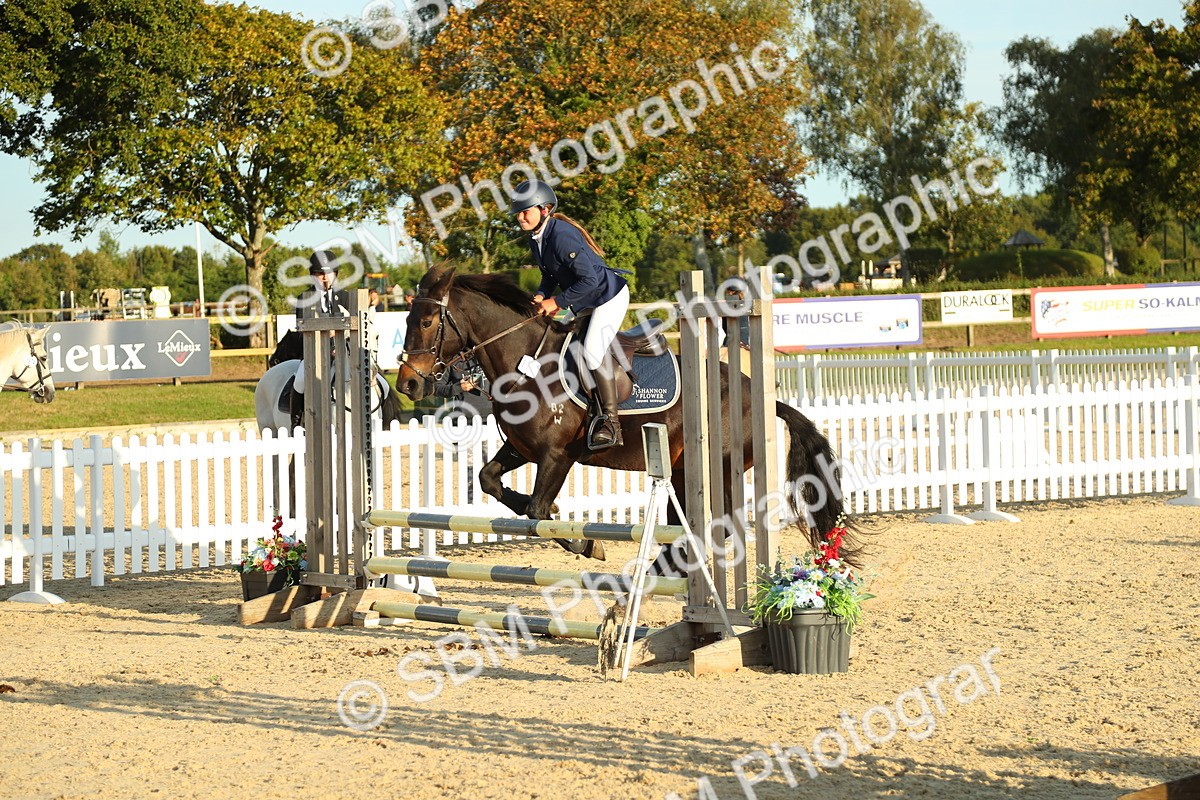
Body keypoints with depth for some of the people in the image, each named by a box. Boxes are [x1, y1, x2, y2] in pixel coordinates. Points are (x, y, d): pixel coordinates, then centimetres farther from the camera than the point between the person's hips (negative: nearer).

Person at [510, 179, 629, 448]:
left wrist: (557, 301, -23)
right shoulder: (536, 238, 1)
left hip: (609, 294, -11)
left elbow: (589, 280, -31)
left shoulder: (562, 237, -28)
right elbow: (551, 274, 15)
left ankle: (610, 420, -20)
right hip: (585, 303, 11)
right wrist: (541, 296, -5)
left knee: (592, 350, -27)